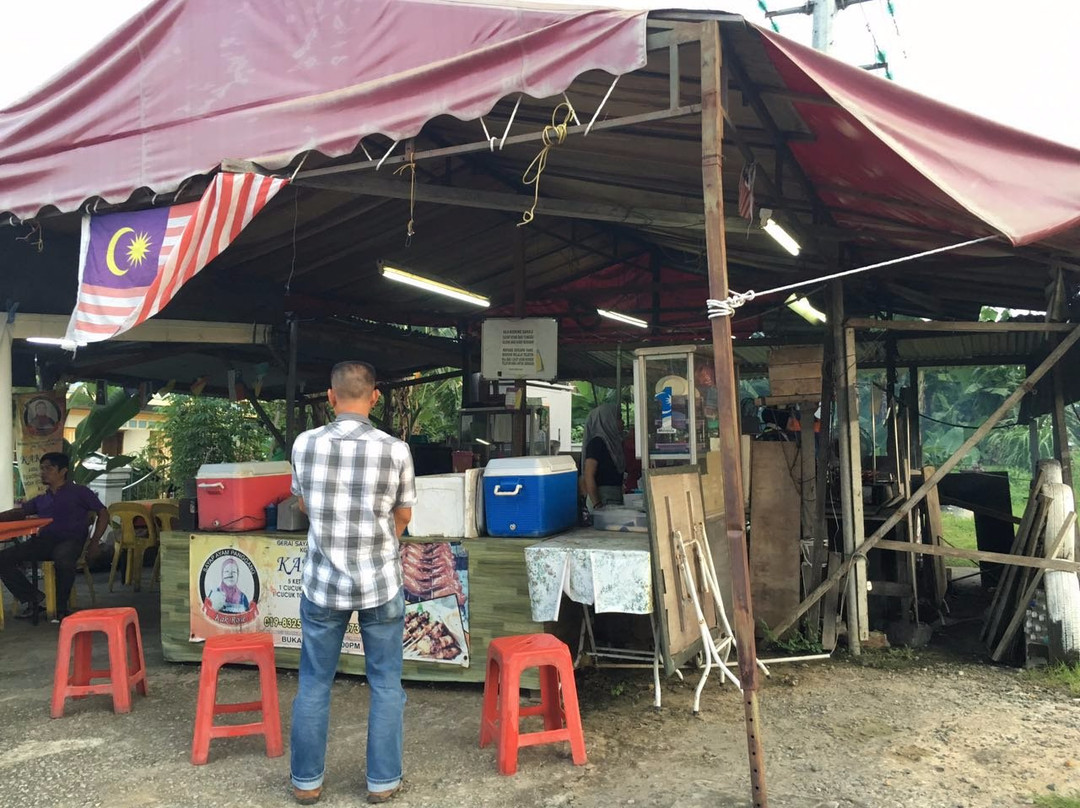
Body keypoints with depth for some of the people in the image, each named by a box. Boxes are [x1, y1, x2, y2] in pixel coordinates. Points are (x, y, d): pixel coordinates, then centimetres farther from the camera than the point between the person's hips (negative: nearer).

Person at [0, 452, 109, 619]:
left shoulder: (79, 492, 13)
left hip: (70, 540, -5)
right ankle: (31, 598, -5)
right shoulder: (41, 500, 29)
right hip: (43, 541, 5)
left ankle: (61, 608, -20)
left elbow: (103, 513, 9)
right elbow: (19, 513, 17)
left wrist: (94, 542, -3)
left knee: (63, 560, -40)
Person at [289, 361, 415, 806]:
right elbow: (403, 517, 1)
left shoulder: (305, 444, -7)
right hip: (381, 584, -1)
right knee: (386, 685, 13)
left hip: (322, 583, 2)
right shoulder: (395, 450, -13)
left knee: (314, 683, 16)